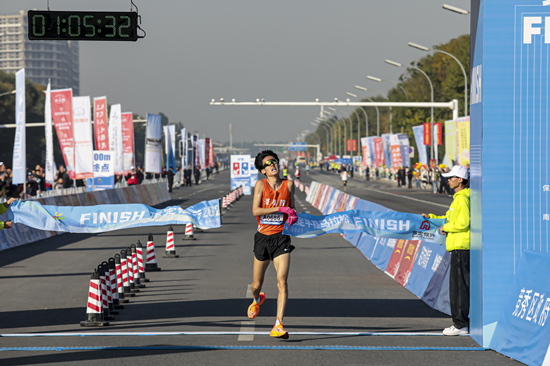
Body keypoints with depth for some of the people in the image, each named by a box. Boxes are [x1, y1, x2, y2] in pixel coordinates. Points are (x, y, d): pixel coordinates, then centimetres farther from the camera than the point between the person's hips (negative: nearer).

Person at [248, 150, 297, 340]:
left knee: (282, 281, -17)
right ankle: (257, 299, 51)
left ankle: (278, 325, -19)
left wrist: (293, 216, -4)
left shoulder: (288, 185, 3)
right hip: (263, 237, 0)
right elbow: (255, 210, -14)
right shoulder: (261, 184, -3)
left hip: (281, 238, 0)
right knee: (256, 284, 13)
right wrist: (280, 209, -20)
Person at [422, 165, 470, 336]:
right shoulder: (459, 198, 19)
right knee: (457, 285, 12)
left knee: (459, 286, -8)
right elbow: (450, 218, 27)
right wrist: (431, 218, 21)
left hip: (461, 248, -10)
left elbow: (463, 223, -22)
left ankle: (461, 325, -6)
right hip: (458, 247, 10)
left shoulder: (463, 198, -14)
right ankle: (460, 322, 16)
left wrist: (446, 227, -9)